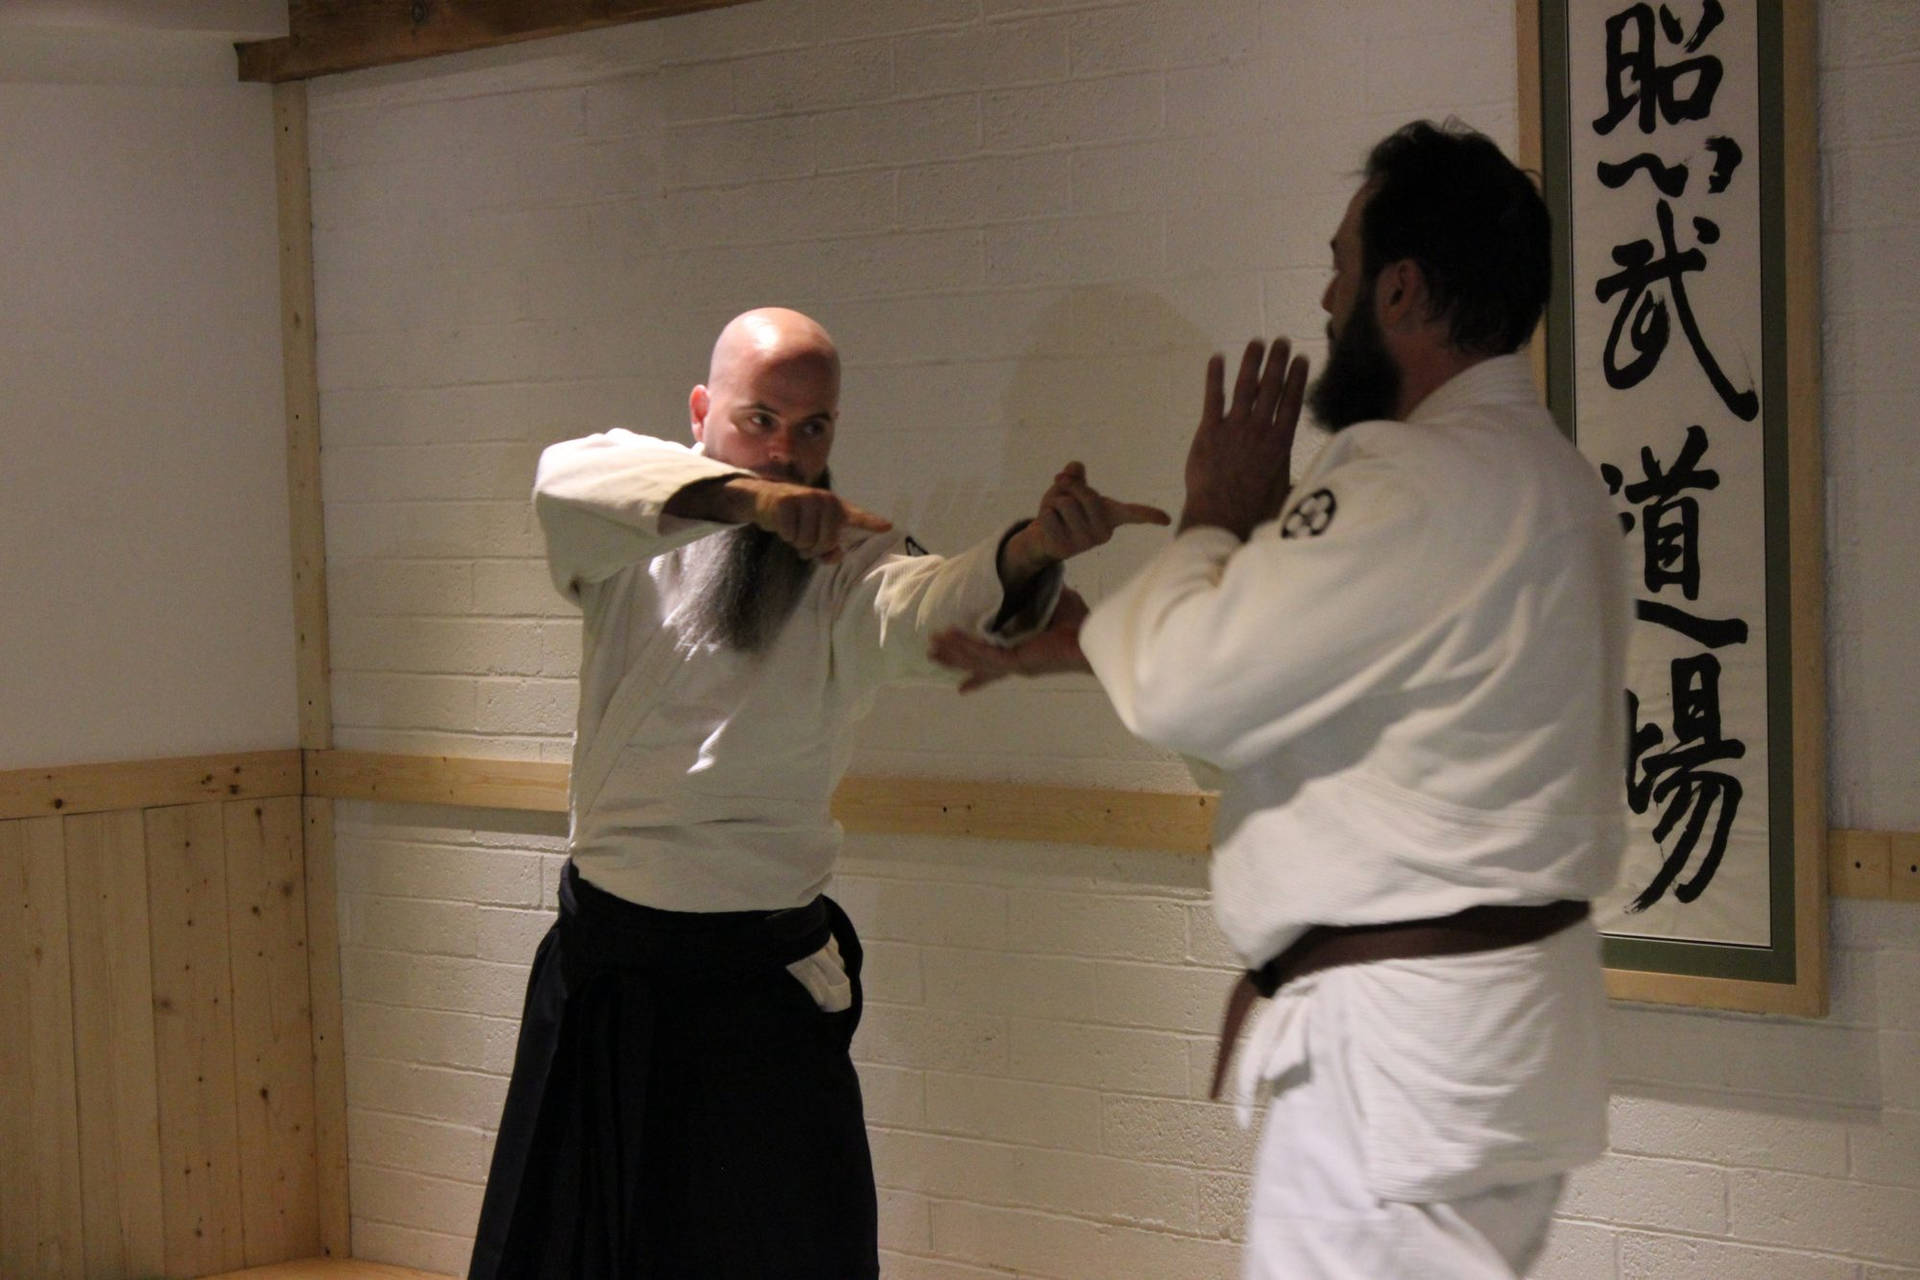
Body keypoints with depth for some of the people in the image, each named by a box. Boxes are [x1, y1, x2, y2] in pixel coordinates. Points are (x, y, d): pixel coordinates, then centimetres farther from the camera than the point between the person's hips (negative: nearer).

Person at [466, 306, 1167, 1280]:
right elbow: (571, 477, -24)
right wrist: (741, 496, -43)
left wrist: (1032, 551, -49)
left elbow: (937, 605, -25)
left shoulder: (847, 563, -3)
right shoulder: (639, 535, -1)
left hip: (759, 980, -2)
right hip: (603, 960, 2)